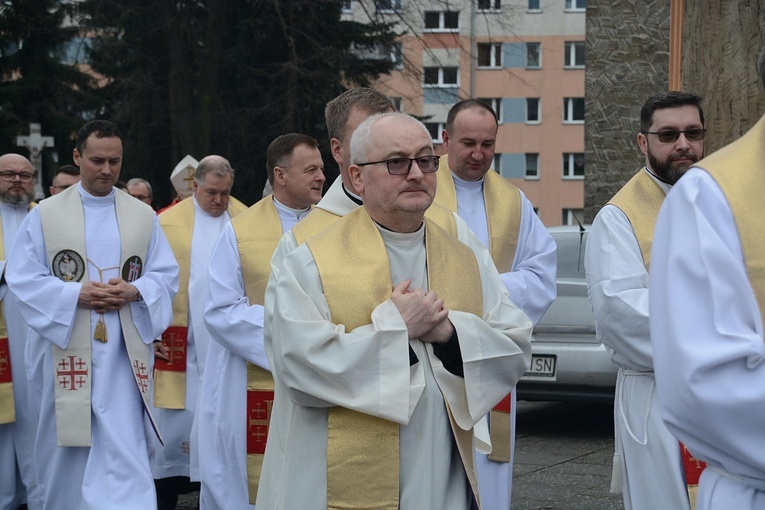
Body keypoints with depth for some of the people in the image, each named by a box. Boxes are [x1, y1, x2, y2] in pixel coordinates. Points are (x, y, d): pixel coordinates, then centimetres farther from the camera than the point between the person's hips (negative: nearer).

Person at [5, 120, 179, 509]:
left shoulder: (144, 216, 8)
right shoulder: (45, 215, 2)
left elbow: (166, 275, 8)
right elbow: (22, 279, -2)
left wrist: (134, 292, -13)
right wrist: (77, 294, -16)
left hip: (122, 352, 0)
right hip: (64, 347, 0)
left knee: (124, 449, -7)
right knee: (66, 444, 10)